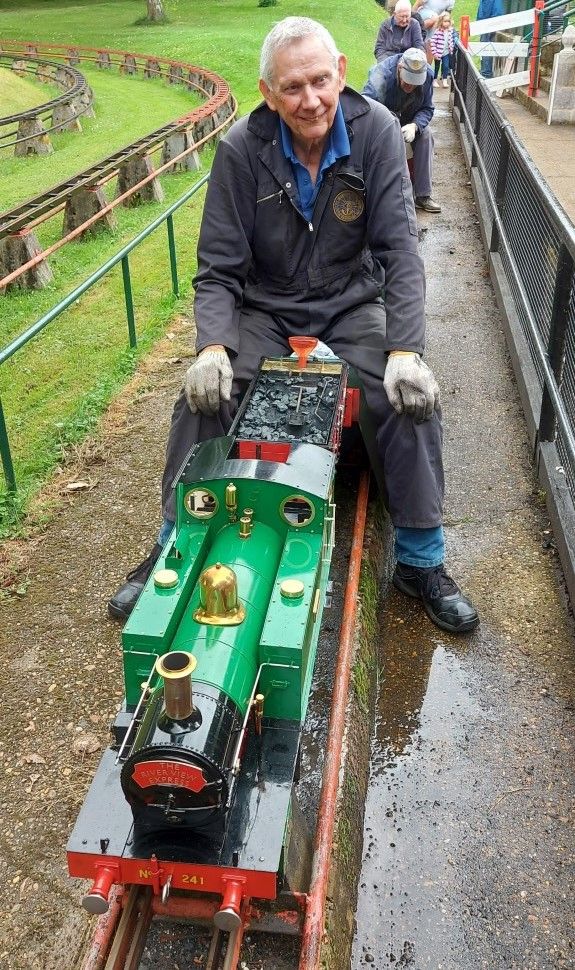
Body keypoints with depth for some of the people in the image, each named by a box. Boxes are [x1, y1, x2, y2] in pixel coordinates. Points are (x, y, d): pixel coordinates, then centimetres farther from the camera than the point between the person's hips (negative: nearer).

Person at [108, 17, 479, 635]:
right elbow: (217, 269, -12)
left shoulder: (376, 131, -13)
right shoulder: (243, 148, -13)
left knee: (415, 397, -23)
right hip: (263, 309, 0)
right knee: (200, 397, -23)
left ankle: (421, 561, -4)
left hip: (351, 307, 0)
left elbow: (399, 251, -16)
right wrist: (213, 348, -30)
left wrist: (405, 352, -29)